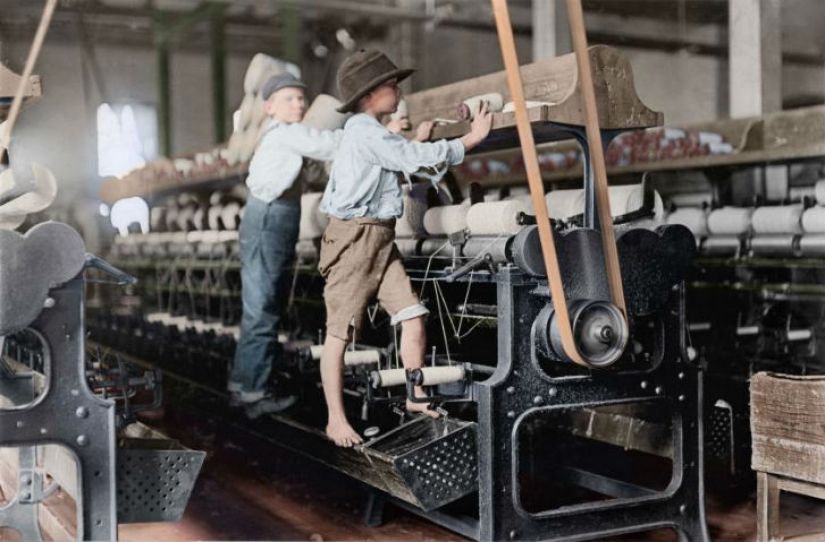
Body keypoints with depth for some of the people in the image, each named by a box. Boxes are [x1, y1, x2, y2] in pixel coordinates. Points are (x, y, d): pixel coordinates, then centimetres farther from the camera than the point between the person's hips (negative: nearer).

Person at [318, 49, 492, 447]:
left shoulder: (373, 133, 19)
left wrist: (416, 141, 25)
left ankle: (416, 397, 14)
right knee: (340, 332, -2)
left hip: (382, 238, 9)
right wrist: (470, 140, -9)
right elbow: (412, 158, -15)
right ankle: (336, 419, 4)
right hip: (354, 236, -9)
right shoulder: (363, 130, -12)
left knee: (413, 317, 2)